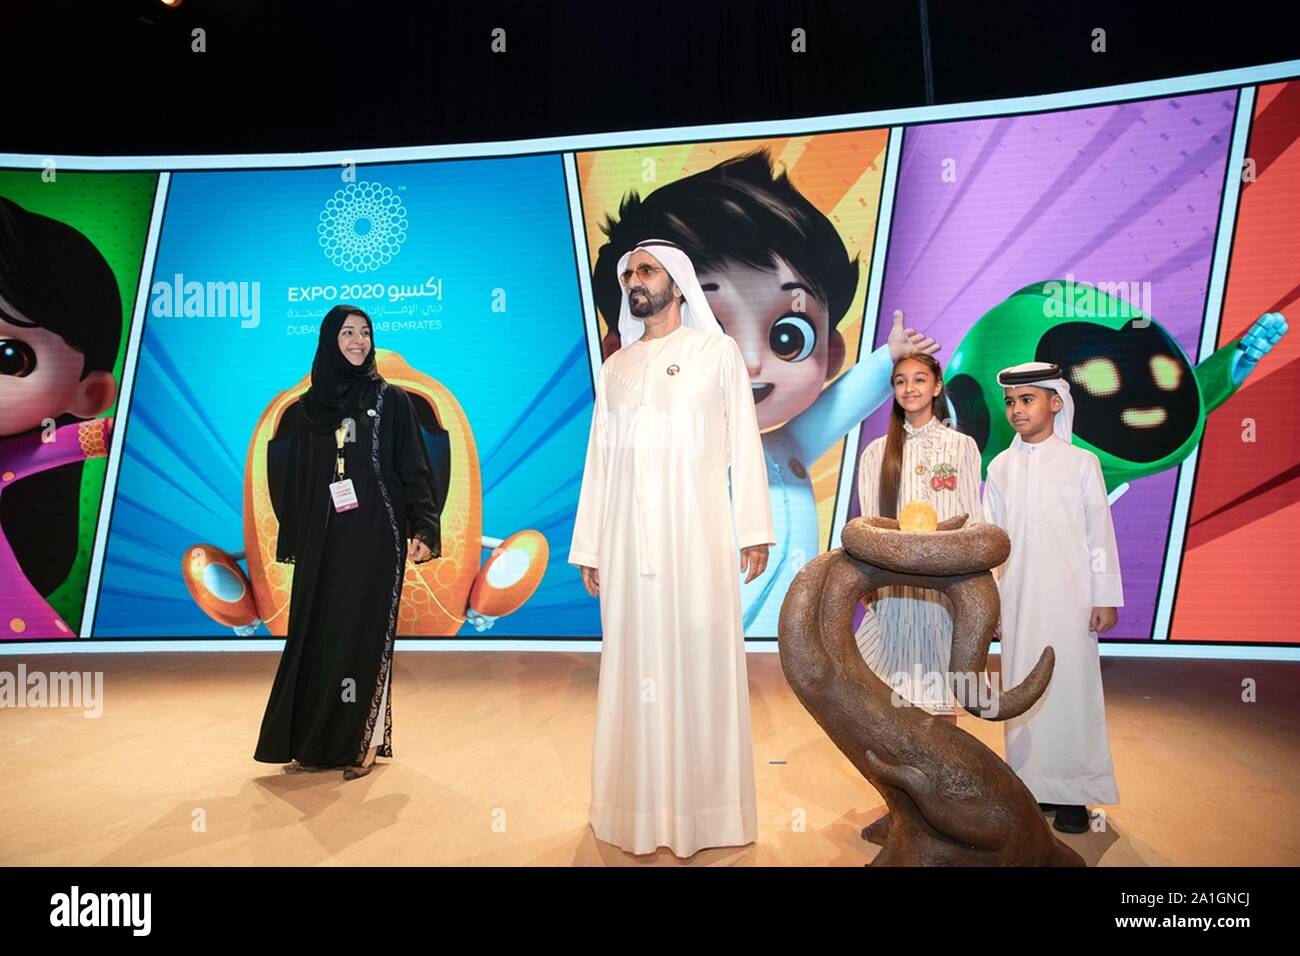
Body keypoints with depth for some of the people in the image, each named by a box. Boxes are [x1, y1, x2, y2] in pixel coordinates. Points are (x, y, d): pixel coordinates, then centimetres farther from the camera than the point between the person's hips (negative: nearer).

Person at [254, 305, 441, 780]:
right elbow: (295, 480, 13)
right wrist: (292, 542, 10)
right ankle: (316, 742, 17)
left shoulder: (390, 399, 1)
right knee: (316, 634, 5)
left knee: (365, 634, 0)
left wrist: (422, 530, -14)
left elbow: (413, 470, -3)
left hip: (374, 537, -3)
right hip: (322, 541, 4)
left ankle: (363, 743, 11)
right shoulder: (307, 408, 10)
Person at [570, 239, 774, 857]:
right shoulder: (615, 367, 16)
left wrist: (754, 531, -5)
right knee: (636, 666, 4)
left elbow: (744, 444, 2)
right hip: (628, 540, 3)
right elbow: (599, 459, 13)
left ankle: (704, 810, 12)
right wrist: (588, 549, 9)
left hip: (697, 534, -3)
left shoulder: (717, 351, 7)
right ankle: (641, 810, 15)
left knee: (701, 661, 0)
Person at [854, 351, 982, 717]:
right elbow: (868, 523, 8)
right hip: (892, 583, 1)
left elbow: (973, 520, 5)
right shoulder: (877, 452, 9)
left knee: (941, 691, 1)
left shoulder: (962, 446, 6)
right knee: (893, 684, 0)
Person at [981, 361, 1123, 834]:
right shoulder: (999, 468, 7)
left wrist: (1106, 598, -2)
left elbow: (1100, 532, 1)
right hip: (1017, 599, 2)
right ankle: (1031, 785, 17)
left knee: (1072, 686, 1)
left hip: (1069, 598, -2)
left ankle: (1072, 792, 13)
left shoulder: (1081, 462, 1)